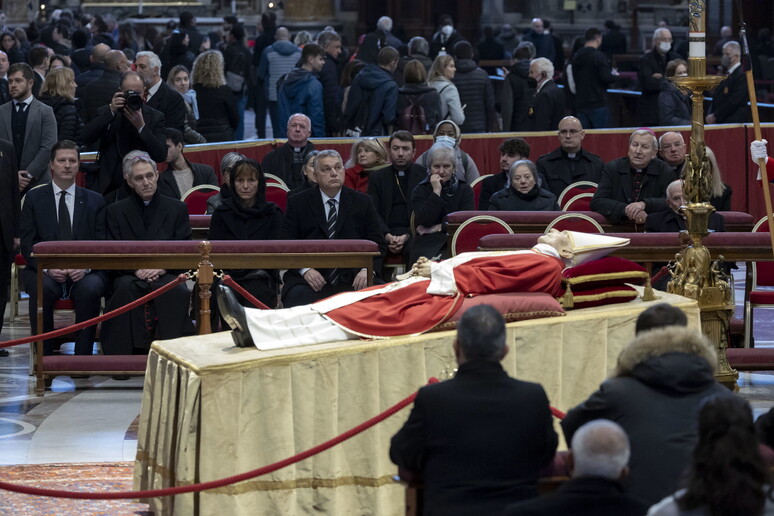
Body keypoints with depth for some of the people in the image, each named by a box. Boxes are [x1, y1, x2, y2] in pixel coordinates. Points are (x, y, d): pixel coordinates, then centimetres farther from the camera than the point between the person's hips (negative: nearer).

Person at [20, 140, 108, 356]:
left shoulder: (94, 201, 13)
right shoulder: (34, 198, 11)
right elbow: (28, 243, 3)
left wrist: (86, 267, -14)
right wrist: (47, 267, -15)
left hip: (85, 273, 0)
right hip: (44, 272, 0)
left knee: (90, 289, -34)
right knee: (42, 289, -35)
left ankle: (82, 358, -24)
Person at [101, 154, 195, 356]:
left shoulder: (177, 209, 14)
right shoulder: (115, 212, 14)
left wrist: (162, 268, -11)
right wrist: (136, 270, -14)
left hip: (165, 274, 0)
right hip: (129, 275, 0)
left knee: (178, 291, -35)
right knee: (126, 288, -36)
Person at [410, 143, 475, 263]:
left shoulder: (464, 190, 15)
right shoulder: (420, 191, 12)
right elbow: (424, 222, -5)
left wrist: (438, 227, -3)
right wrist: (436, 192, -4)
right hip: (428, 243, -1)